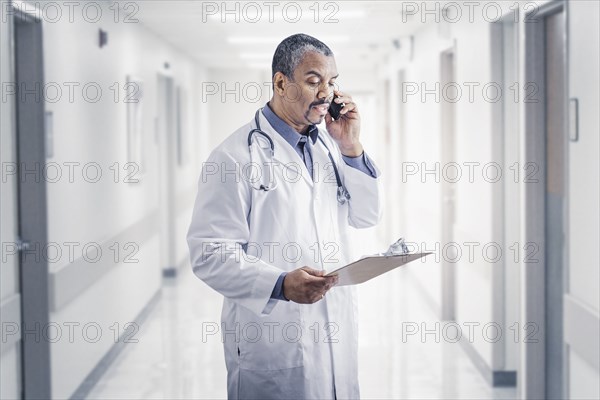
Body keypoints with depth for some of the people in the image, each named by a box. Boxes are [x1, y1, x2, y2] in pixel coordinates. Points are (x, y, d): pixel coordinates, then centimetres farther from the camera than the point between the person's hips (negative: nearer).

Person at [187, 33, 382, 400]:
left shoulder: (328, 145, 9)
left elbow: (367, 217, 9)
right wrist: (280, 284, -32)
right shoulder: (236, 156, -14)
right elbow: (209, 254, -17)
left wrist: (351, 147, -3)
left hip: (337, 333, 7)